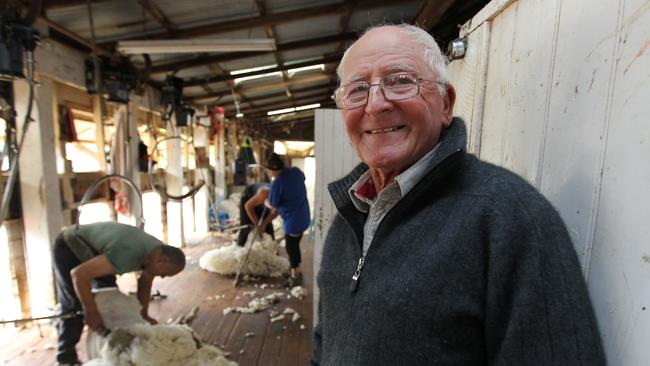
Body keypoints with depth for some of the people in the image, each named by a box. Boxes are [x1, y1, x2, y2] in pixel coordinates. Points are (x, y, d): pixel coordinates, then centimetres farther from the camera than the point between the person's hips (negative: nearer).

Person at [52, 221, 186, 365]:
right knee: (75, 305, -10)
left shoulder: (158, 251, -14)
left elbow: (145, 284, 2)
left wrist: (144, 314, -7)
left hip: (91, 248, 8)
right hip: (68, 248, -8)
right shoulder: (129, 255, -41)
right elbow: (79, 274, -39)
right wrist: (91, 311, -29)